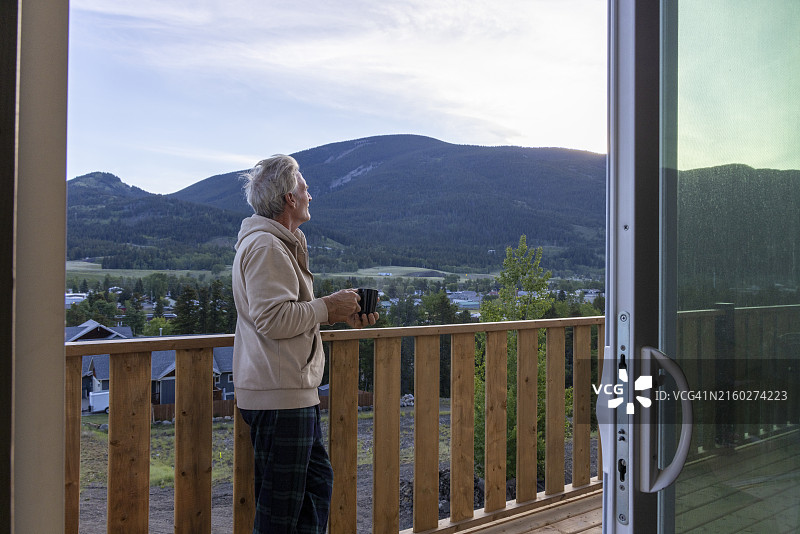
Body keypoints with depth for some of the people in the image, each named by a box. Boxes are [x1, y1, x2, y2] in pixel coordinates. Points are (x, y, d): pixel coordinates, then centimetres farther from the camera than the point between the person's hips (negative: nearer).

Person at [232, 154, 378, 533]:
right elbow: (272, 319, -24)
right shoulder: (264, 246, -15)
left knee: (318, 481, 17)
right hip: (278, 394, -11)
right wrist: (328, 307, -13)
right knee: (281, 503, -2)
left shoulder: (283, 244, 21)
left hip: (296, 392, 11)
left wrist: (340, 315, 12)